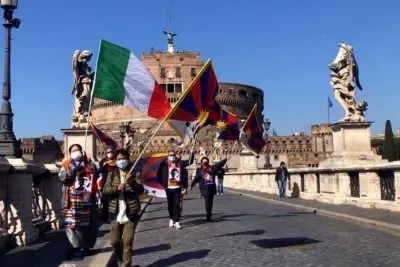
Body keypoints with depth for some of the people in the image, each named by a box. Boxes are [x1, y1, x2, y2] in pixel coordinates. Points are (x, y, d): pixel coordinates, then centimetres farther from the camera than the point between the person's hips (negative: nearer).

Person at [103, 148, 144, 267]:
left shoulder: (135, 174, -1)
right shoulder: (112, 174, 7)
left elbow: (141, 190, -10)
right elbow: (105, 190, -3)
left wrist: (131, 181, -26)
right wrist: (117, 188, -20)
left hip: (130, 214, -2)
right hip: (116, 214, 3)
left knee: (128, 241, -2)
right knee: (114, 241, 10)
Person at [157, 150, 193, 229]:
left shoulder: (180, 163, 3)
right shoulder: (165, 164, -6)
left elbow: (190, 161, 1)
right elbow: (159, 174, -3)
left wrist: (191, 153, -11)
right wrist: (163, 183, -2)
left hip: (177, 187, 0)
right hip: (169, 188, 0)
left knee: (177, 204, -2)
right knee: (170, 204, 13)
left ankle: (176, 222, 0)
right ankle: (171, 219, 32)